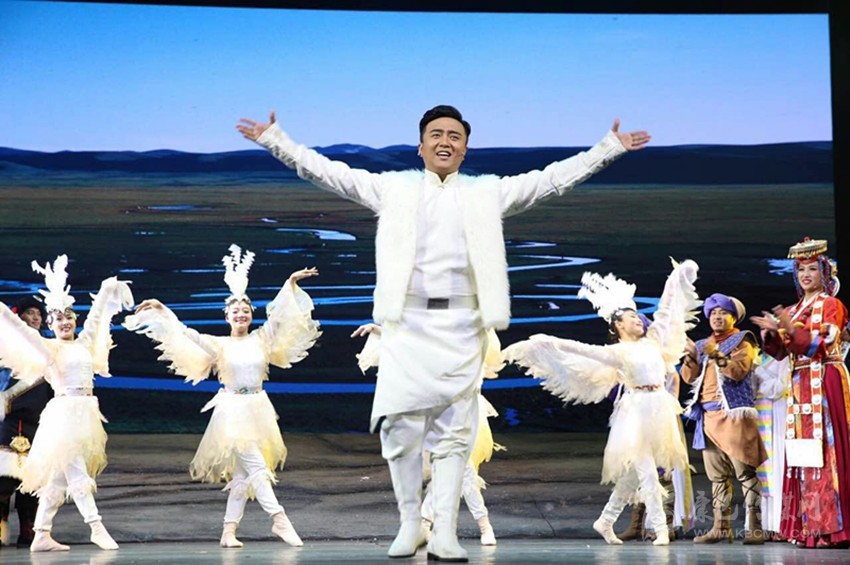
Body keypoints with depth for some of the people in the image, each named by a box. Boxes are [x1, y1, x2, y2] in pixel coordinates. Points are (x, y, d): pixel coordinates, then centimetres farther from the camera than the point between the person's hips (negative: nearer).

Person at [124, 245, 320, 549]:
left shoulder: (261, 339, 7)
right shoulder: (219, 345, 0)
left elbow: (279, 314, 5)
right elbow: (185, 334, -3)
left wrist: (291, 283, -2)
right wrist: (162, 311, -10)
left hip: (258, 409, 4)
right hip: (233, 410, -4)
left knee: (242, 474, 5)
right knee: (257, 468, -13)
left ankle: (229, 530, 8)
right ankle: (279, 520, -16)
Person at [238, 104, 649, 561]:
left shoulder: (488, 193, 14)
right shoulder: (393, 188, 13)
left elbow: (553, 179, 12)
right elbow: (329, 172, 11)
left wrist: (609, 147, 7)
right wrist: (276, 141, 6)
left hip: (461, 327, 1)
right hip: (407, 323, 0)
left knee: (454, 434, -1)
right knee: (399, 426, -8)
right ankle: (409, 524, 7)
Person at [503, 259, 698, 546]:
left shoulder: (652, 339, 14)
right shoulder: (616, 352, -2)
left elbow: (667, 306, 21)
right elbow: (581, 349, -6)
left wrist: (679, 275, 26)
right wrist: (549, 342, -15)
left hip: (660, 409, 6)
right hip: (637, 411, -6)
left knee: (634, 473, 9)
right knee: (646, 471, -7)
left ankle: (605, 521, 18)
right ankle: (660, 528, -6)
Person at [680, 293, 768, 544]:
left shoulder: (742, 340, 5)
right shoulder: (703, 344, 22)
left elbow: (739, 371, -11)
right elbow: (689, 377, 13)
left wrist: (716, 355, -20)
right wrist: (691, 356, -4)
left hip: (734, 413, -6)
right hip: (709, 415, 6)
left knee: (745, 472, -11)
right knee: (717, 476, 6)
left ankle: (754, 527, -14)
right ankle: (721, 527, 8)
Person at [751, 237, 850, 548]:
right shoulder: (794, 310, 18)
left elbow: (821, 346, -12)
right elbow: (780, 352, 13)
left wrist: (791, 328, -22)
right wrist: (771, 333, -6)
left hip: (825, 382, -6)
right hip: (799, 385, 6)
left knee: (823, 448, -11)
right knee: (801, 450, 1)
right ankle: (807, 526, 2)